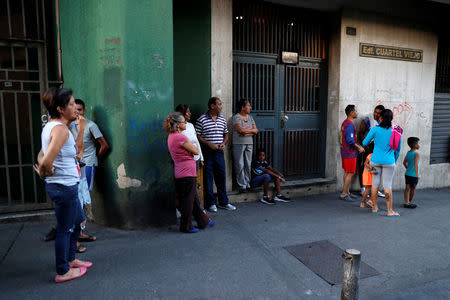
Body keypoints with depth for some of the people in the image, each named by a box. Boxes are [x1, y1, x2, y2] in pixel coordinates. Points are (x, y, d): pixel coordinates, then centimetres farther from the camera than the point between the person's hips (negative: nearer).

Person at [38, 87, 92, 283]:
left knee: (77, 221, 23)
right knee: (65, 229, 4)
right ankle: (63, 272, 21)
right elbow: (45, 162, -31)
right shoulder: (61, 129, -21)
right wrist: (48, 172, -14)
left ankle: (70, 259, 39)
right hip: (64, 186, -10)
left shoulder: (50, 126, 10)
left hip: (67, 186, 10)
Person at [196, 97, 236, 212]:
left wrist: (224, 143, 1)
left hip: (219, 151, 5)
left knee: (221, 176, 8)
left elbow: (226, 134, 20)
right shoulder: (202, 119, -5)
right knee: (208, 177, 2)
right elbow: (197, 136, -6)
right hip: (207, 151, -5)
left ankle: (223, 202, 20)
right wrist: (209, 144, -15)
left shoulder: (222, 119, 11)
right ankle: (210, 203, 14)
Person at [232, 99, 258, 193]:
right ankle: (242, 186, 6)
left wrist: (246, 132, -10)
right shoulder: (236, 117, -6)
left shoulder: (250, 117, 14)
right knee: (240, 166, -2)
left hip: (249, 144, 6)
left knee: (248, 165, 9)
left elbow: (256, 131, 7)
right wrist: (251, 130, -3)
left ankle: (247, 184, 17)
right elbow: (240, 130, -18)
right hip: (239, 144, -6)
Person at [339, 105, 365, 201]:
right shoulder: (350, 124, -18)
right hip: (350, 153, -10)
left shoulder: (345, 122, 13)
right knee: (350, 173, -4)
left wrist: (357, 146, 19)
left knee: (347, 172, 14)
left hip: (345, 151, 10)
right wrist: (359, 147, -14)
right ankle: (344, 194, 0)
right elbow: (350, 140, -25)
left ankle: (347, 192, 22)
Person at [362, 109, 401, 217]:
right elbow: (398, 149, 8)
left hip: (375, 160, 0)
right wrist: (394, 160, 23)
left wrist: (372, 140, 24)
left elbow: (365, 143, 2)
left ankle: (374, 207, 23)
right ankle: (390, 211, 10)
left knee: (375, 184, 12)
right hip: (389, 162, 0)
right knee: (387, 186, 4)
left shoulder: (375, 129, -7)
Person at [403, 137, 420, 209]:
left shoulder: (408, 152, 7)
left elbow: (404, 162, 14)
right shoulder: (417, 153, -14)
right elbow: (416, 164, -19)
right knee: (413, 189, 9)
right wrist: (417, 174, -12)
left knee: (407, 188, 5)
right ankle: (409, 202, 21)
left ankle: (406, 202, 6)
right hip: (414, 175, -6)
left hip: (407, 174, 6)